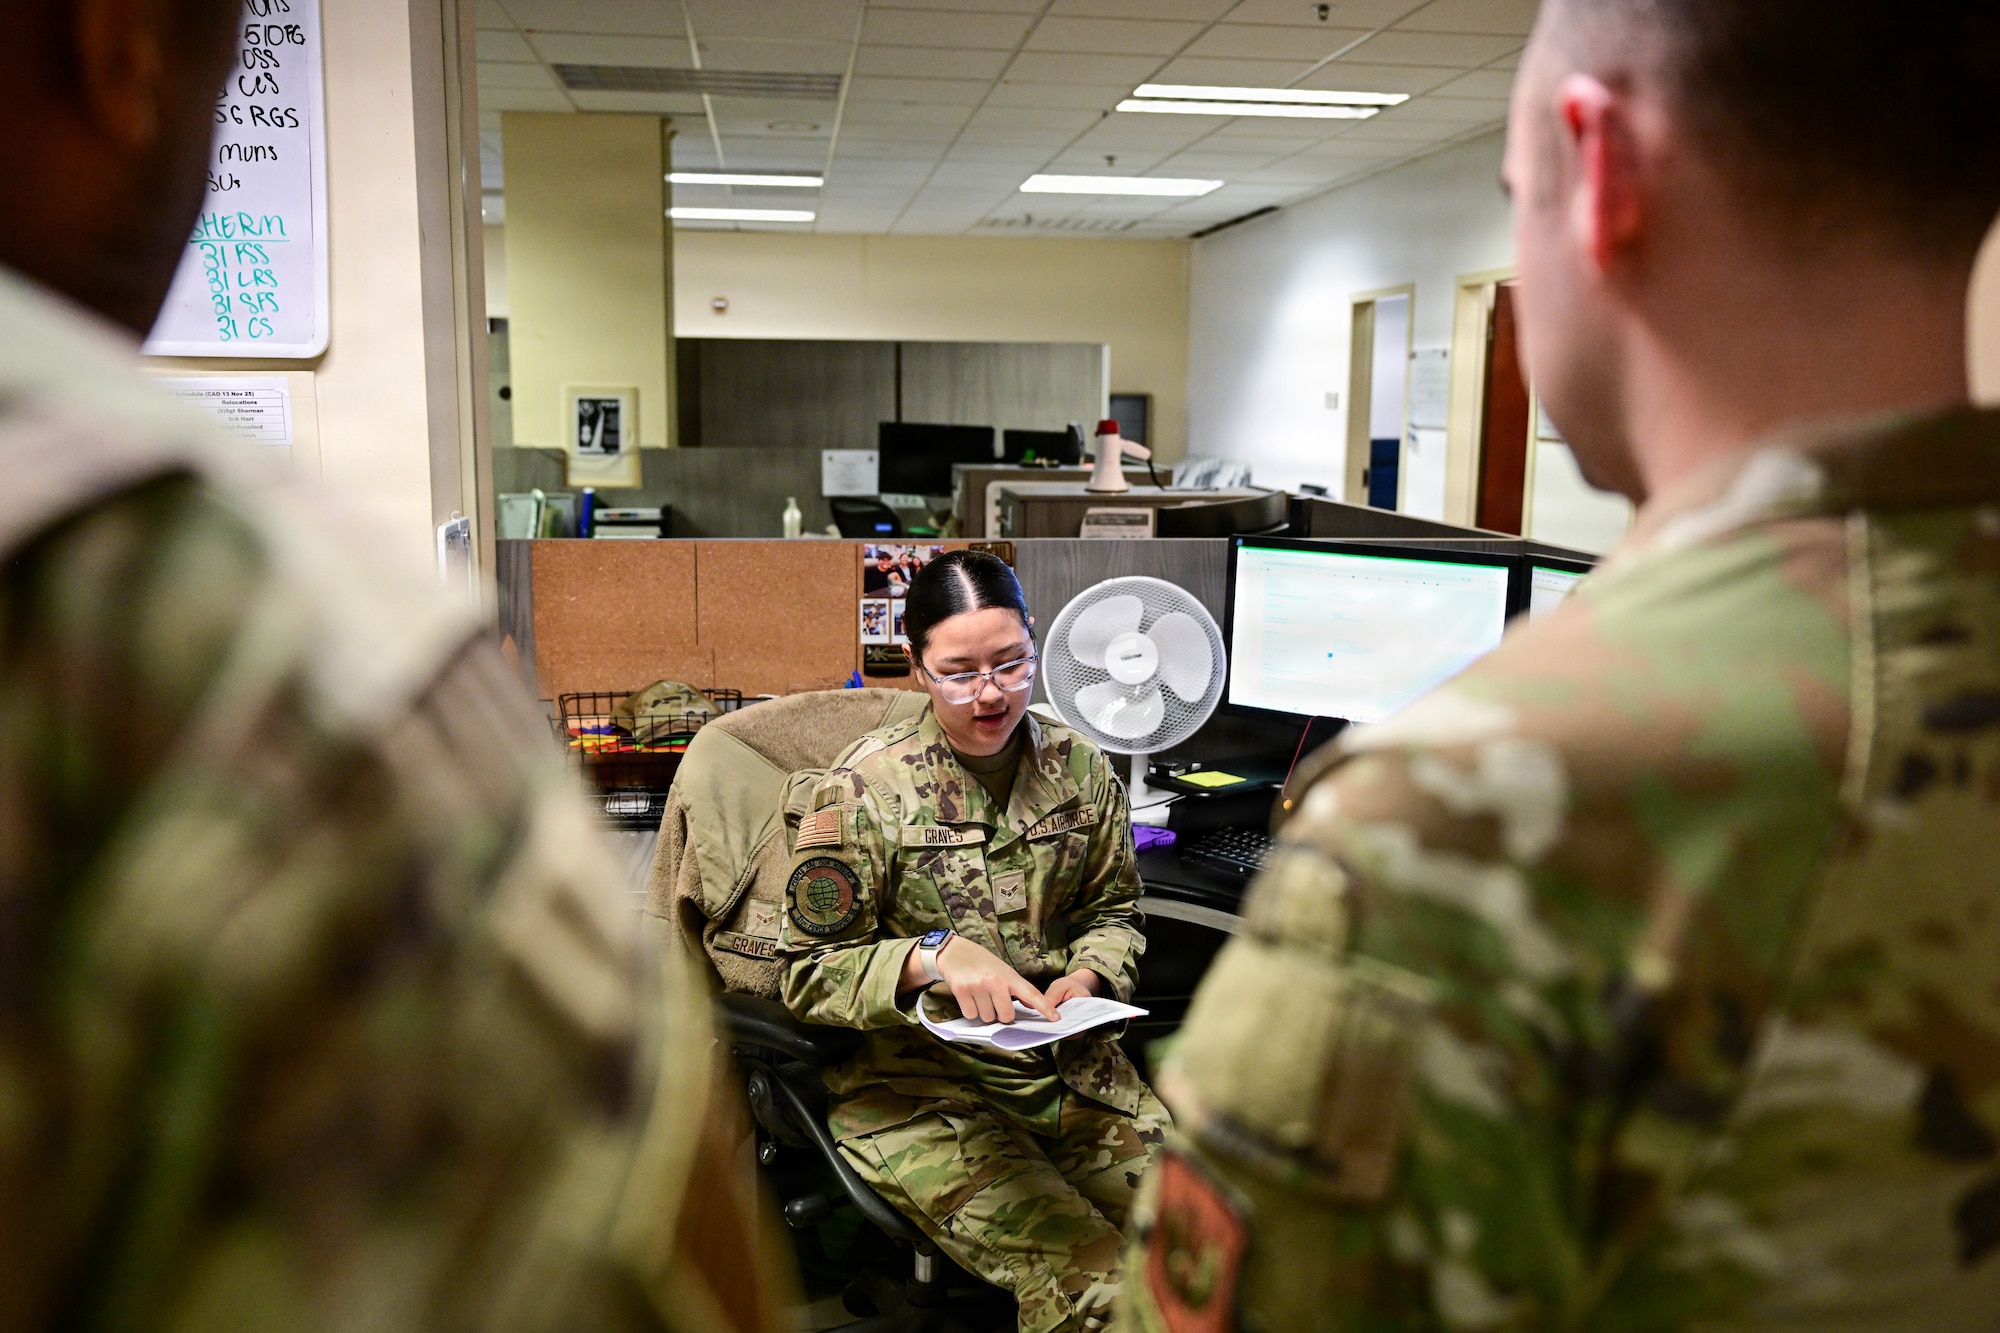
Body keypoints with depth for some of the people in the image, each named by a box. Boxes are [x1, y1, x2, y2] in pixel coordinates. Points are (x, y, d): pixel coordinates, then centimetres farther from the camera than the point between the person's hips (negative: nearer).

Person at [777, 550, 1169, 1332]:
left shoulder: (1077, 766, 3)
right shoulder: (864, 788, -10)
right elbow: (809, 974, -7)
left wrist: (1087, 979, -7)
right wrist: (933, 956, -23)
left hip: (1071, 1065, 5)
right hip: (917, 1086, -4)